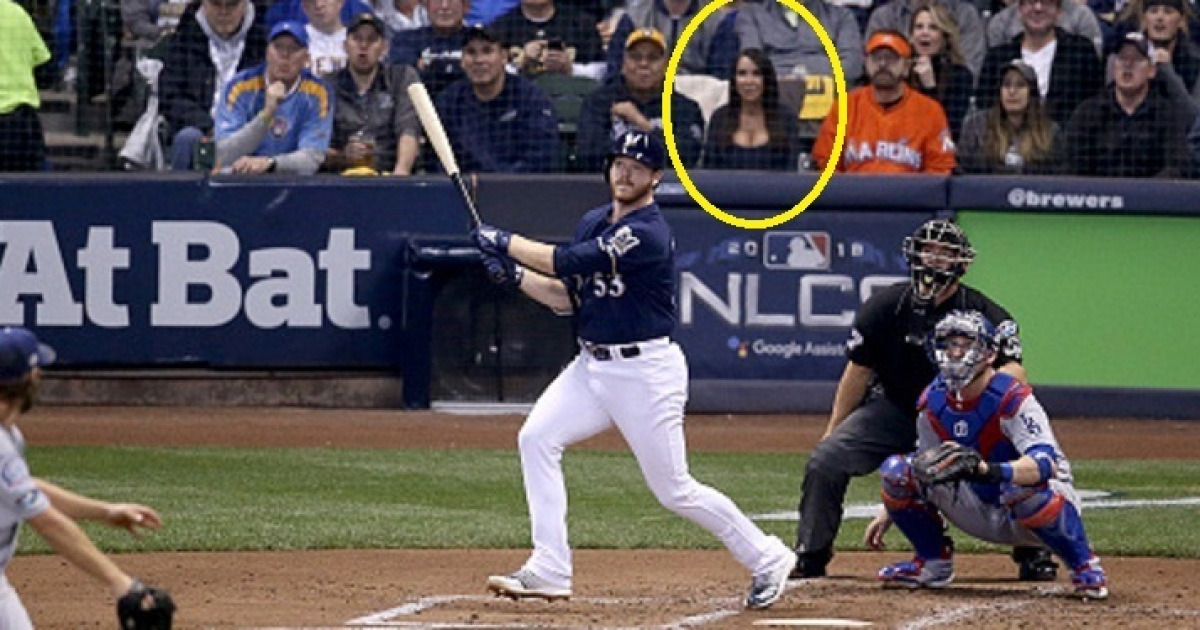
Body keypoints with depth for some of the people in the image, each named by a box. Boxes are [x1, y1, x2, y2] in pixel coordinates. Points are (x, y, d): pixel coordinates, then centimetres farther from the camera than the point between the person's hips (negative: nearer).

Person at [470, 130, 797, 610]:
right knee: (536, 438, -8)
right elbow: (569, 297, 13)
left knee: (673, 490, -4)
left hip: (646, 370, -8)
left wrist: (505, 242, -14)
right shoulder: (594, 223, 10)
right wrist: (514, 275, -2)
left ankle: (767, 560, 14)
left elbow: (569, 263, -24)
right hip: (592, 366, 8)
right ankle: (549, 571, -8)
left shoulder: (648, 234, -19)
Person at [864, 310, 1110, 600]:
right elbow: (925, 464, 13)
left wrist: (988, 470, -57)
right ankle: (933, 562, 10)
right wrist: (888, 514, 10)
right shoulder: (933, 400, -5)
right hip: (982, 515, 6)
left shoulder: (1013, 399, -25)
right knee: (895, 469, -9)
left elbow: (1045, 462, -40)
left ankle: (1084, 566, -16)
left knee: (1024, 489, -42)